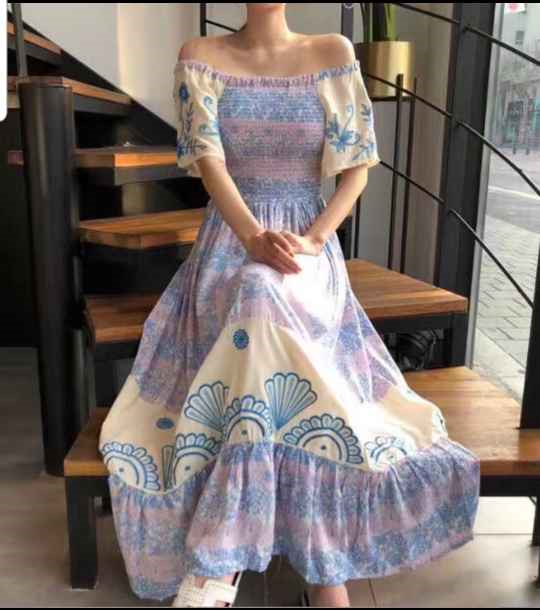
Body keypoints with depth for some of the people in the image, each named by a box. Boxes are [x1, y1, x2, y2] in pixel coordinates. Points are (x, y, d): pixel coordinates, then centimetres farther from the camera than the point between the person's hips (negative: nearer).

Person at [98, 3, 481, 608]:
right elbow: (208, 159, -5)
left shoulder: (333, 53, 8)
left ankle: (221, 558, -29)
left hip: (310, 243, 0)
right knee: (263, 312, -33)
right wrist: (254, 237, -22)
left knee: (268, 307, -35)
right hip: (229, 239, 1)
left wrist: (313, 240, -14)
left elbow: (357, 165, 2)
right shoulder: (200, 57, 8)